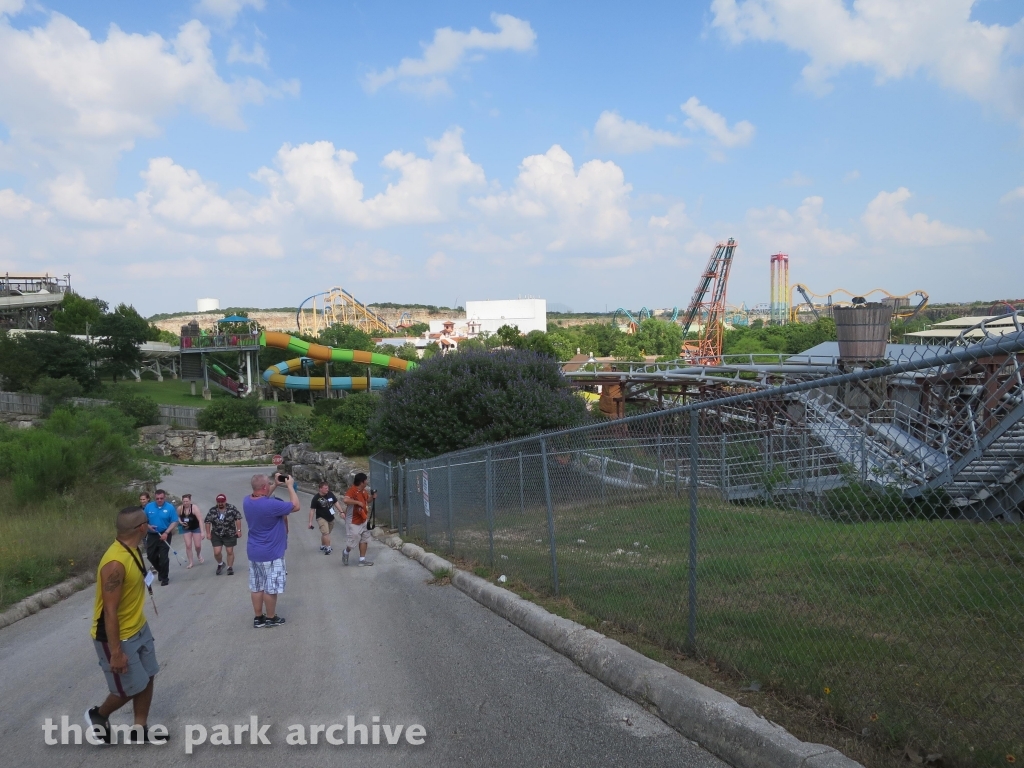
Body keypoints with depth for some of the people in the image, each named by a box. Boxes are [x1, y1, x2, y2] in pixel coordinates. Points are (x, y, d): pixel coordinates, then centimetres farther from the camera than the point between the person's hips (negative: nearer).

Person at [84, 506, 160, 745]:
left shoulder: (132, 550, -2)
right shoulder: (116, 563, -32)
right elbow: (110, 612, -28)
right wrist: (116, 652, -23)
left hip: (139, 628, 9)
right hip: (117, 637, -9)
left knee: (147, 679, 13)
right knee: (130, 688, 5)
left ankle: (139, 731, 27)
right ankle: (98, 715, 33)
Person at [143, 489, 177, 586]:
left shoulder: (170, 507, -9)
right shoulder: (149, 506, -1)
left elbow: (174, 522, -8)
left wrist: (166, 533, -18)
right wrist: (148, 526, -13)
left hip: (164, 535, -4)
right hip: (152, 535, 4)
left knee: (163, 557, -3)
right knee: (150, 555, 10)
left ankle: (164, 578, 10)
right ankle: (160, 570, 36)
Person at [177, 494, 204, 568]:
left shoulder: (194, 508, -26)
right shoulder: (180, 508, -16)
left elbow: (200, 520, -27)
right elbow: (178, 517, 7)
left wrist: (202, 532, -31)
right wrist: (180, 522, -16)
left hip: (196, 528, -2)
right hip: (186, 528, 2)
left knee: (198, 545, 1)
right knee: (188, 545, -5)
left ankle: (199, 555, 36)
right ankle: (190, 562, 8)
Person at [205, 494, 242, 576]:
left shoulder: (232, 508, -10)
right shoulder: (212, 510, -3)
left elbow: (238, 518, -8)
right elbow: (208, 521, 3)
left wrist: (238, 530, -12)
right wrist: (208, 533, -1)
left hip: (230, 535, -1)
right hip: (216, 535, 2)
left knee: (230, 551, 4)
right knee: (216, 552, -3)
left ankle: (230, 567, 20)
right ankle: (220, 564, 26)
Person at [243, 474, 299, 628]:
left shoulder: (247, 501, -4)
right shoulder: (271, 505, -27)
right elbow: (295, 506, -16)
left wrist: (276, 485, 11)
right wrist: (290, 486, -7)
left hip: (254, 552, 7)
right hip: (270, 553, -7)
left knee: (256, 587, 14)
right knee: (270, 588, 7)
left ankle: (258, 618, 23)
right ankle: (270, 618, 18)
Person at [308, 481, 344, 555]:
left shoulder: (330, 494, -3)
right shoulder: (316, 498, -16)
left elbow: (336, 503, 8)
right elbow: (312, 510, -13)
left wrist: (341, 512, 1)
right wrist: (310, 522, -15)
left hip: (331, 518, 5)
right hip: (321, 518, -5)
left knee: (325, 533, 17)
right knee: (326, 533, -16)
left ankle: (322, 546, 34)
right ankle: (328, 548, -9)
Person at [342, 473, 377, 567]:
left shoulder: (363, 490, 6)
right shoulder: (352, 490, -22)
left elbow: (366, 500, 25)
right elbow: (346, 500, -39)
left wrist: (372, 496, 4)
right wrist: (358, 502, -32)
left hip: (364, 520, 9)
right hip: (354, 522, -9)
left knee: (364, 540, 11)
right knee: (353, 540, 0)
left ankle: (362, 560, 18)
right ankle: (346, 553, 29)